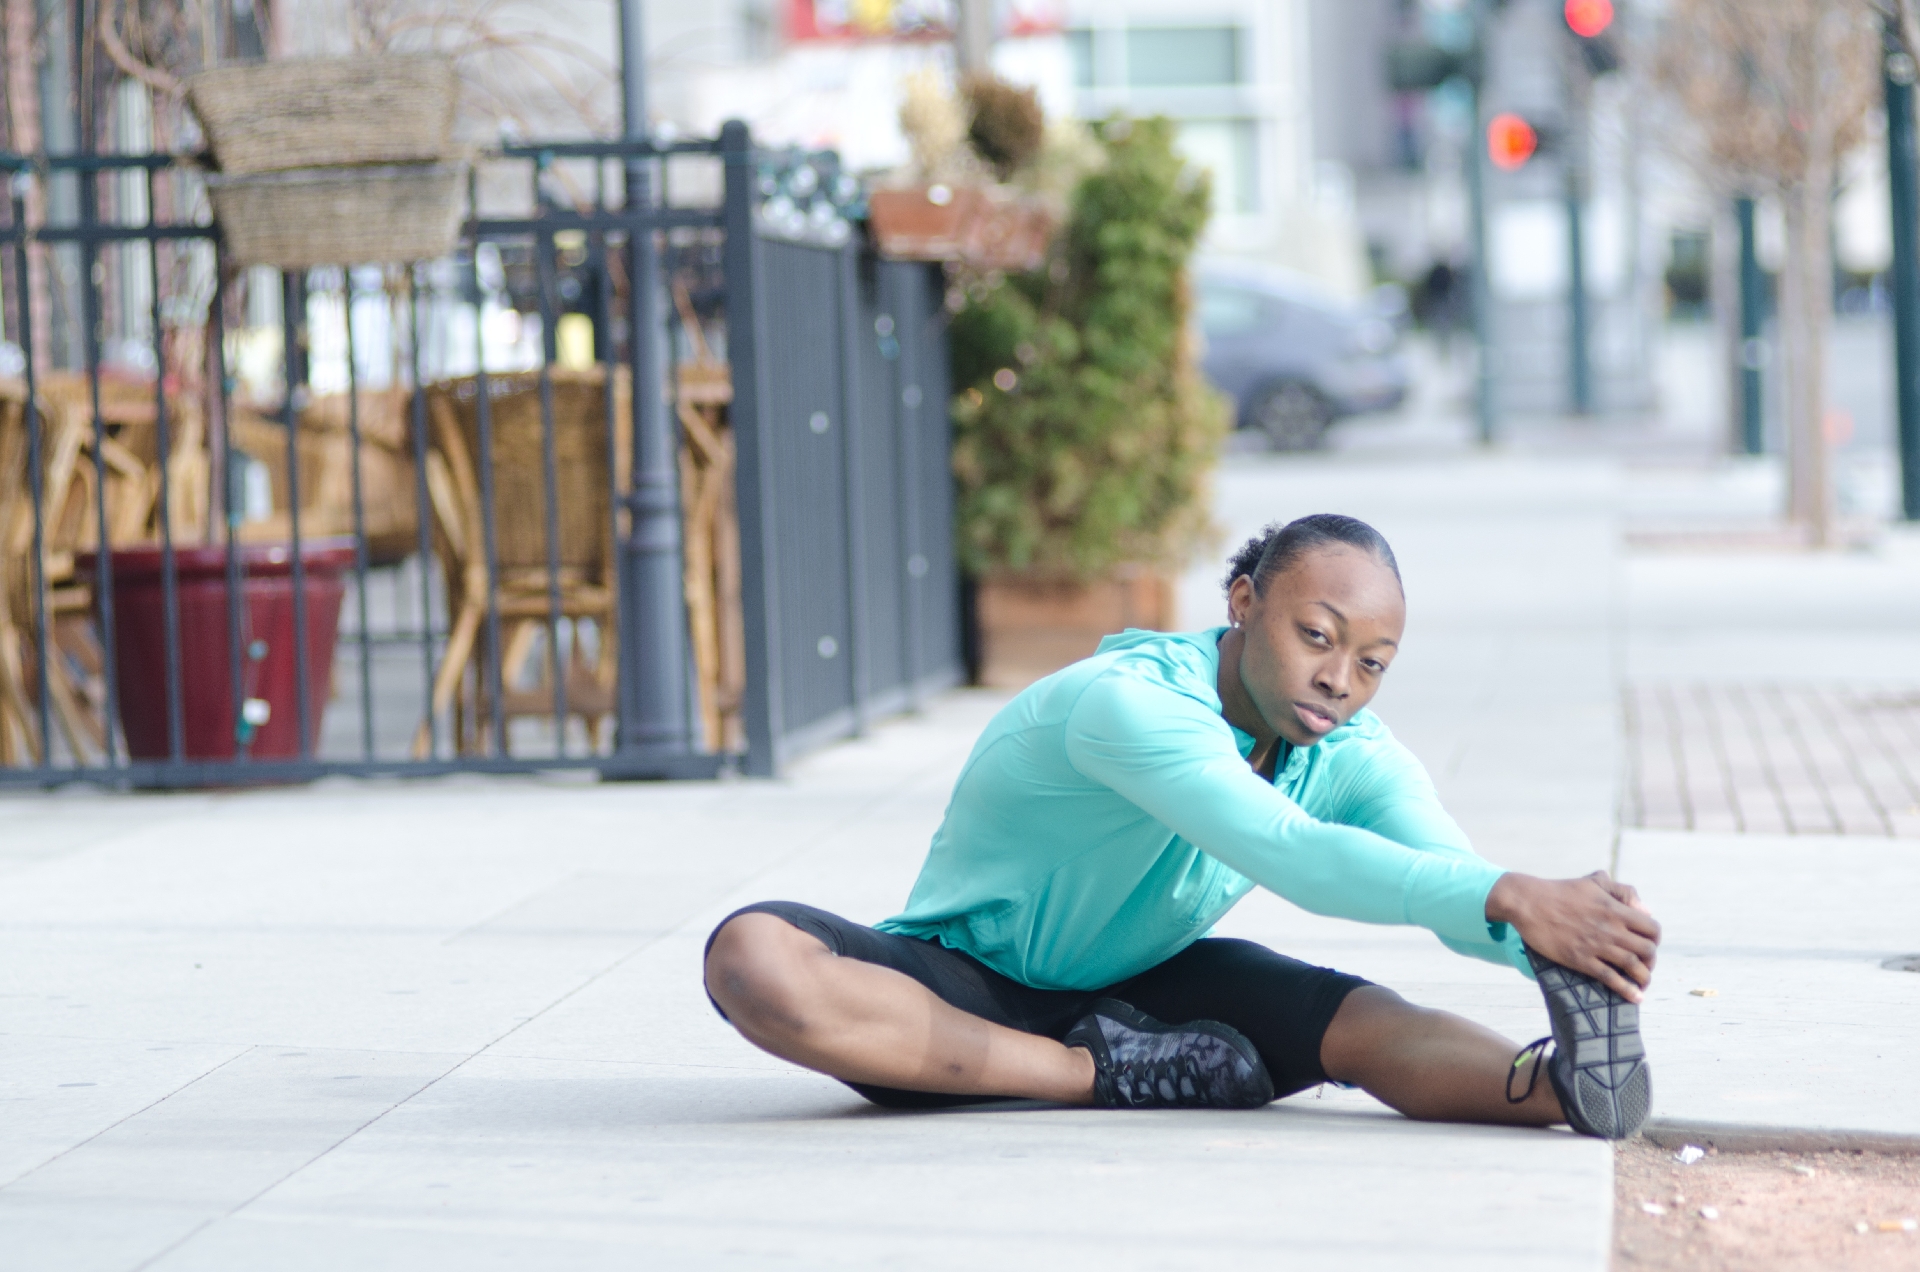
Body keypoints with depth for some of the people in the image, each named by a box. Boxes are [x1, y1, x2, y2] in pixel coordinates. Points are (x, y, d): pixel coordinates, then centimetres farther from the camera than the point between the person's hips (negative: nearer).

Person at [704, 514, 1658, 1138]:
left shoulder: (1356, 761, -7)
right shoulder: (1128, 702, -30)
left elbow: (1460, 886, -23)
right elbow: (1288, 855, -44)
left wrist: (1545, 939, -48)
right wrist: (1510, 897, -54)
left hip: (1140, 991, 5)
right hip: (965, 991, -4)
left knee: (1365, 1021, -25)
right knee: (751, 958, -38)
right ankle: (1108, 1077, -33)